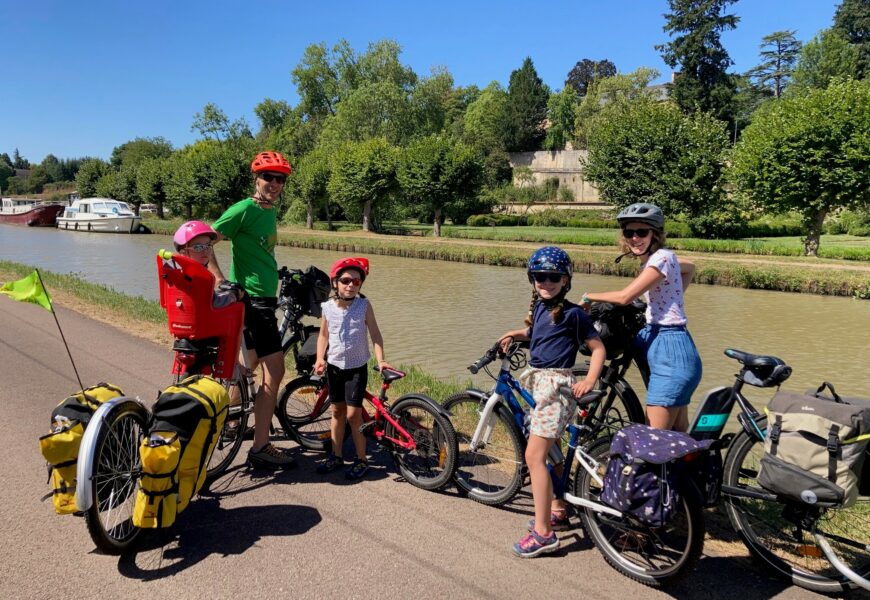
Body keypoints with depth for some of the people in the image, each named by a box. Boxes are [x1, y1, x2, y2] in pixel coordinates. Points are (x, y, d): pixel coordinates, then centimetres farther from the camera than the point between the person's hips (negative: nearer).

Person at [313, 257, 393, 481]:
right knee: (337, 411, 14)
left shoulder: (364, 305, -9)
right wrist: (320, 359, -4)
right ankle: (336, 456, 28)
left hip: (357, 367, -3)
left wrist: (380, 360, -15)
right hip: (334, 365, 3)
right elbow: (323, 335, 8)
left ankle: (361, 460, 11)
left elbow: (375, 334, -6)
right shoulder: (328, 307, -4)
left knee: (353, 414, -5)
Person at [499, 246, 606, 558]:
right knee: (550, 450, 19)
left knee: (534, 456, -12)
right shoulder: (538, 307, 10)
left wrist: (590, 380, -19)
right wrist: (517, 333, 15)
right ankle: (558, 509, 35)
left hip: (557, 385, -8)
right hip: (539, 382, 9)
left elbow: (598, 347, -6)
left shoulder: (572, 312, -11)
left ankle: (543, 533, -7)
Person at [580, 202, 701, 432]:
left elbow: (624, 296, -21)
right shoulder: (652, 259, 12)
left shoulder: (662, 257, -15)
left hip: (669, 348, -10)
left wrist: (588, 297, -7)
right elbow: (689, 267, 32)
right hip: (662, 346, 10)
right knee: (678, 432, 16)